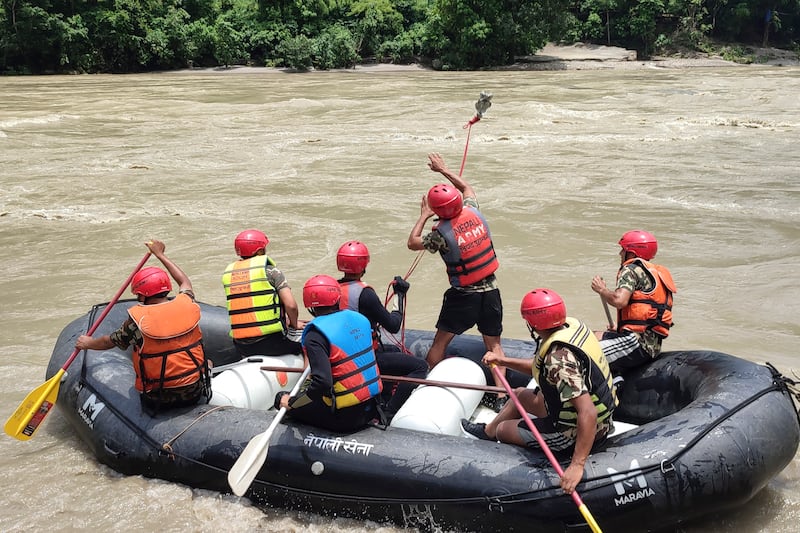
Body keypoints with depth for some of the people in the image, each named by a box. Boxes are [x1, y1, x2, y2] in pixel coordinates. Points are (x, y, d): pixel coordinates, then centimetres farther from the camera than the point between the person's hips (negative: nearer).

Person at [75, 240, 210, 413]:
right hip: (194, 392, 3)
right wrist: (160, 255, 31)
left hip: (159, 398, -3)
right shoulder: (187, 304, -5)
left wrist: (88, 343, 28)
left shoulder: (137, 319, -14)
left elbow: (110, 342, 6)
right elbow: (184, 281, 19)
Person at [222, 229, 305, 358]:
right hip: (272, 342, -5)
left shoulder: (228, 273, 11)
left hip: (242, 347, 5)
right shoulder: (269, 270, -6)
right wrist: (294, 324, 9)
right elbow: (291, 305, -13)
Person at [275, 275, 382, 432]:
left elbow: (323, 382, -27)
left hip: (346, 416, -7)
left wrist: (291, 402, -13)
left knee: (282, 399, 6)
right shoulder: (359, 318, 3)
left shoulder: (315, 336, -18)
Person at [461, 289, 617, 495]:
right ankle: (487, 431, 54)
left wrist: (577, 465, -37)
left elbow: (588, 413, -39)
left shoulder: (559, 357, -34)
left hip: (574, 433, -9)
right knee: (521, 394, 29)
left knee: (502, 430, 12)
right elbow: (542, 366, 9)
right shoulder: (572, 324, -7)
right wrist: (503, 361, 10)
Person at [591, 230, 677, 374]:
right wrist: (620, 327, 25)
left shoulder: (632, 269, -6)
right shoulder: (656, 272, 22)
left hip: (636, 344, -10)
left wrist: (601, 289, -5)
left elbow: (620, 300, -23)